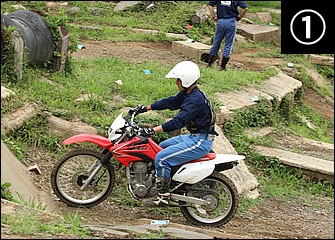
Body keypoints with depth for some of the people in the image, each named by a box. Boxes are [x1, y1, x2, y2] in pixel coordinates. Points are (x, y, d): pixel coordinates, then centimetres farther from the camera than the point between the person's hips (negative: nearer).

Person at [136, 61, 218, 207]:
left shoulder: (195, 99, -23)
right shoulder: (187, 94, 9)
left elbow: (179, 121, -30)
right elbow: (170, 102, 19)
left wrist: (153, 130, -35)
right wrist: (146, 108, 18)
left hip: (200, 142, -11)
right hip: (193, 136, 11)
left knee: (162, 158, -18)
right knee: (162, 146, 23)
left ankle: (163, 197, -11)